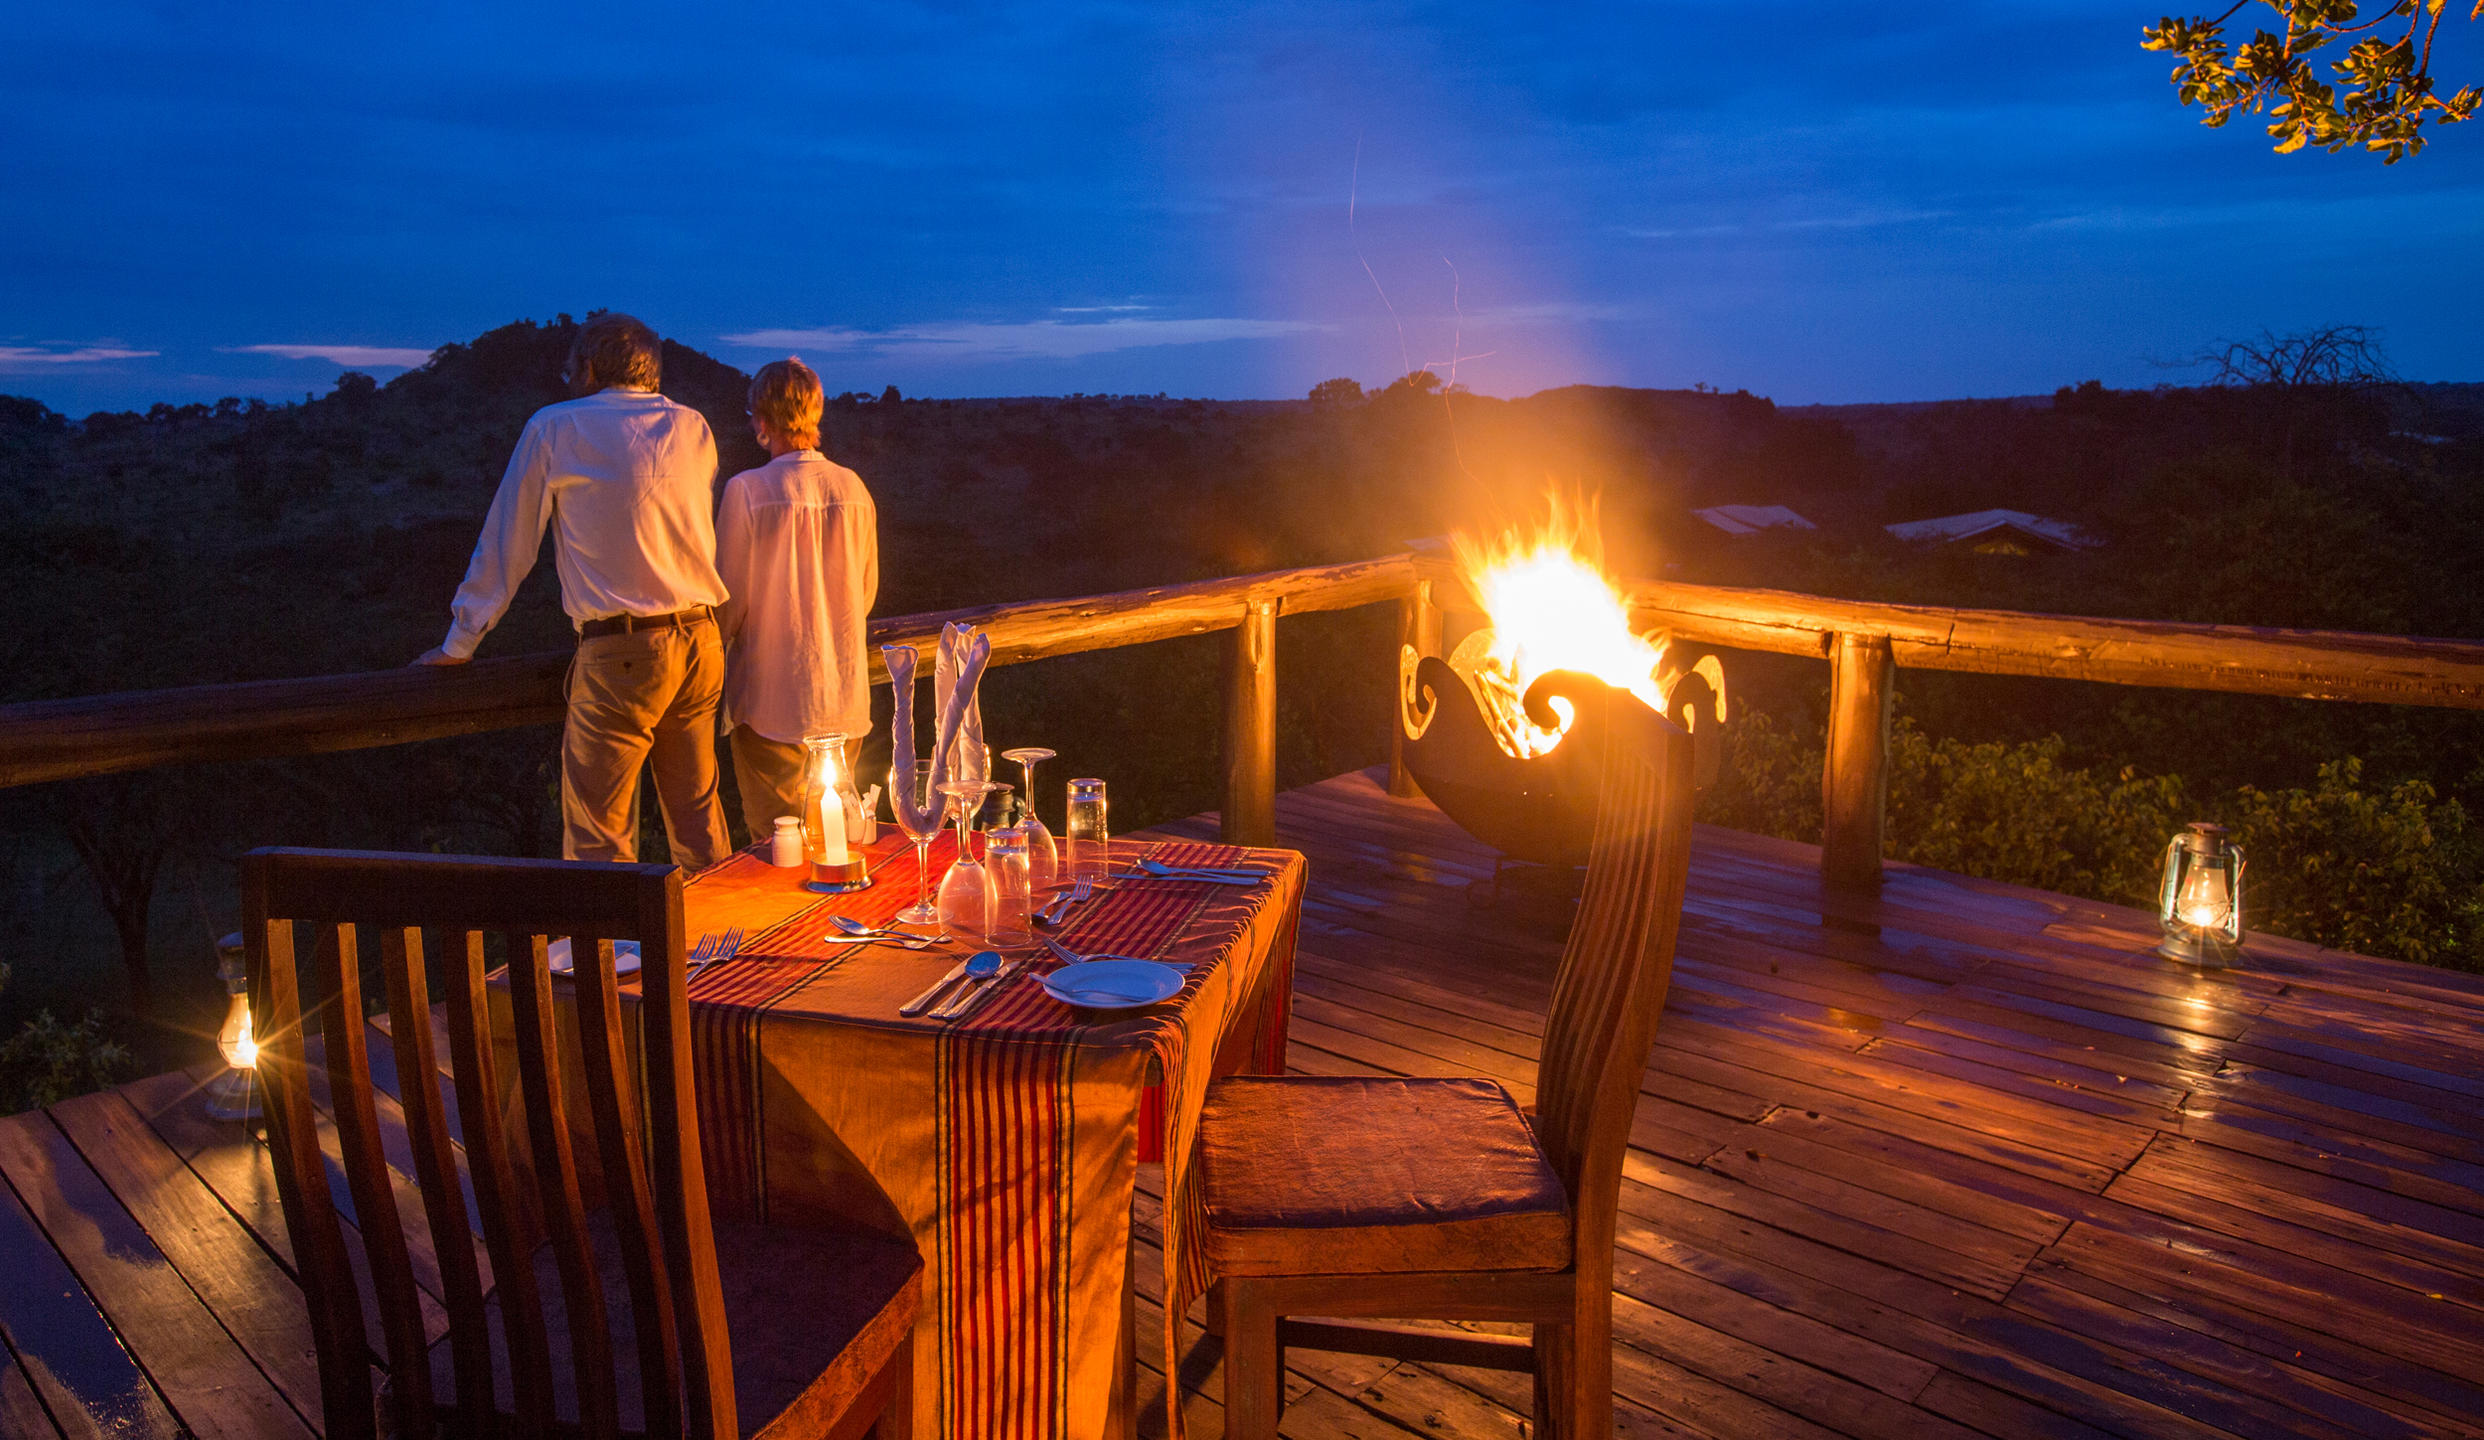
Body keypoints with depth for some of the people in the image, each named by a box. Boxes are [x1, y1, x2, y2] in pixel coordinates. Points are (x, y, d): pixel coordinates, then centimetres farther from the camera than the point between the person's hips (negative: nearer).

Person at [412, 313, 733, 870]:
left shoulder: (556, 428, 1)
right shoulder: (692, 428, 12)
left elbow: (506, 543, 5)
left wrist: (458, 644, 14)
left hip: (620, 654, -5)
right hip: (701, 642, 5)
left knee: (598, 835, 0)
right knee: (699, 815, 14)